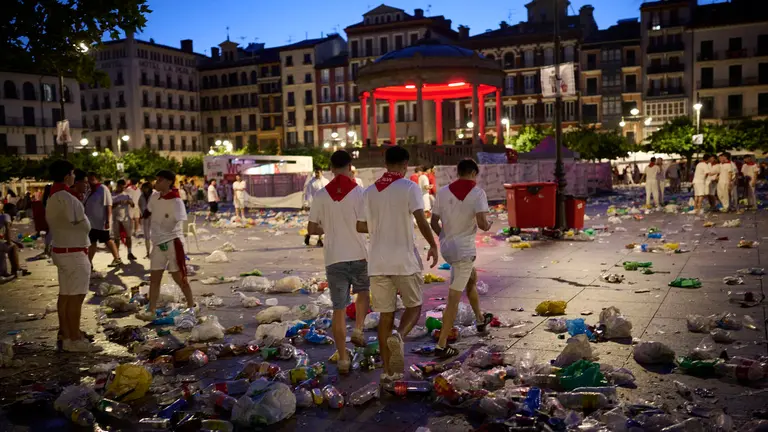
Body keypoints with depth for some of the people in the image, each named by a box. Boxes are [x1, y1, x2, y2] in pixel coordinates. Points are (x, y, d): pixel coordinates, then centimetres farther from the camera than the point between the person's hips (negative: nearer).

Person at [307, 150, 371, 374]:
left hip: (334, 258, 1)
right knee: (363, 292, 29)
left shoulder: (321, 195, -1)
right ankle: (358, 330, 14)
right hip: (359, 256, -1)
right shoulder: (360, 193, -8)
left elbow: (311, 229, 5)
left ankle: (343, 359, 11)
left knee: (339, 309, 8)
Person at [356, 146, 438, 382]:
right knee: (414, 306, 13)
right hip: (405, 260, -4)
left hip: (378, 262, 4)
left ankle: (388, 370, 14)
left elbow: (361, 227, 12)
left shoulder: (369, 191, 7)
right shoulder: (410, 187, -6)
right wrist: (433, 245, -2)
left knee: (386, 314, 11)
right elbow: (421, 220, -16)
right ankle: (398, 336, -17)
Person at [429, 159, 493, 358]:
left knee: (472, 278, 30)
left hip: (447, 247, 7)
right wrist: (489, 225, 3)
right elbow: (482, 224, -20)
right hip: (464, 249, -6)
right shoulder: (477, 193, -11)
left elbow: (434, 223, 5)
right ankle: (441, 345, 0)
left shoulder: (442, 192, 3)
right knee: (454, 298, -2)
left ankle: (480, 319, 47)